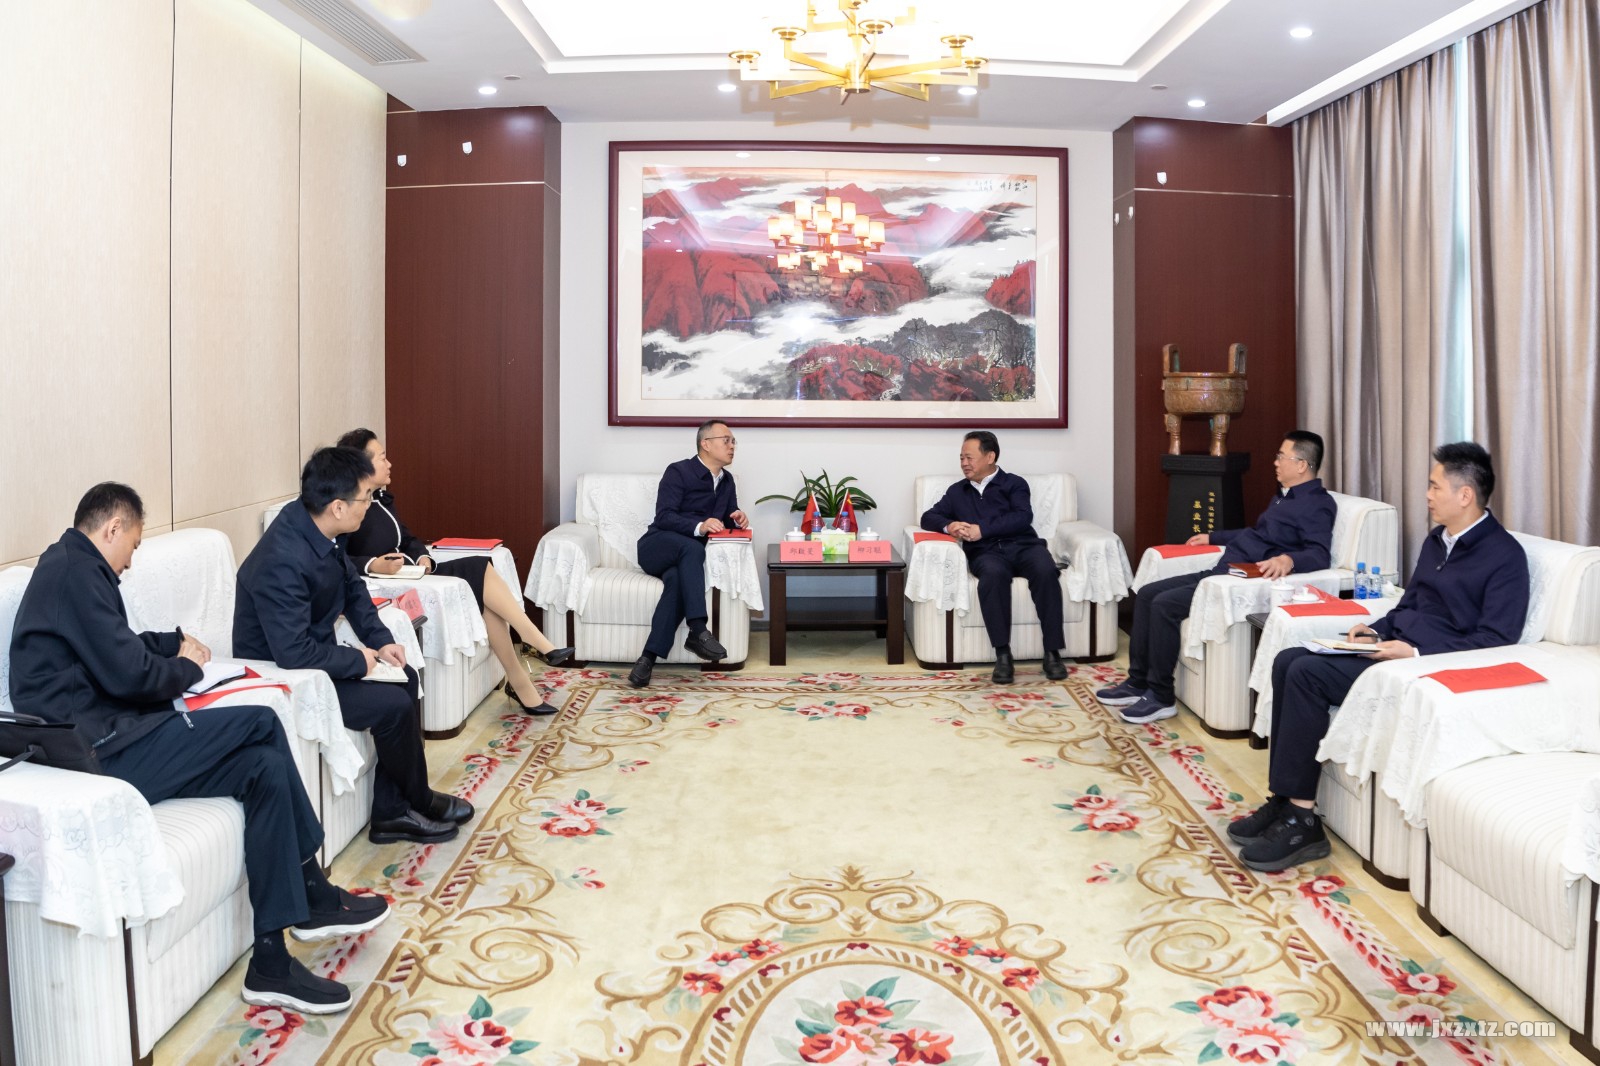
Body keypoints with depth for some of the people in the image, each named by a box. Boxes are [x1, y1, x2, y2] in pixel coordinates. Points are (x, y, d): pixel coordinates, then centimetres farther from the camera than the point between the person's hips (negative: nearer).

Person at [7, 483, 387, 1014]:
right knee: (260, 723, -14)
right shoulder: (76, 571, -13)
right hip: (96, 753, -10)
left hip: (109, 738, 10)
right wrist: (186, 667, 1)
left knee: (264, 764, -4)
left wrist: (174, 642, 17)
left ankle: (272, 963, -3)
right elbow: (128, 674, -18)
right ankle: (313, 896, -1)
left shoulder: (69, 566, 20)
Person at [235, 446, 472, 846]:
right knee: (393, 704, -16)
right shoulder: (284, 561, -33)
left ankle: (391, 812, 9)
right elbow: (294, 654, -33)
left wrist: (381, 640, 0)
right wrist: (358, 661, -18)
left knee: (405, 678, 7)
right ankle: (420, 802, 11)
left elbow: (352, 587, 12)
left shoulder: (315, 526, -5)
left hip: (312, 656, 10)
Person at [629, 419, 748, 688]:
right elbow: (664, 517, -15)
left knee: (677, 579, -34)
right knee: (692, 547, -39)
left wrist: (738, 520, -4)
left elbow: (729, 520, 22)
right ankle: (698, 631, -44)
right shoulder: (679, 471, -6)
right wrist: (699, 526, -32)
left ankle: (649, 657, -41)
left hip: (684, 557, 4)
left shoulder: (727, 480, 17)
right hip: (657, 547, -4)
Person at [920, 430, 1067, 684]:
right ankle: (1003, 656, -38)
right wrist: (948, 526, -3)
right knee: (993, 574, -38)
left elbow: (1023, 517, -2)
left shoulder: (1013, 483, 15)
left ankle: (1052, 652, -30)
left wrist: (982, 529, -11)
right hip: (987, 553, 1)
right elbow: (928, 517, 20)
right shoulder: (957, 491, 26)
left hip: (1023, 546, 0)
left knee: (1046, 571, -35)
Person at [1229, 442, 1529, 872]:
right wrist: (1376, 629, 7)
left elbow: (1495, 640, -17)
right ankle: (1284, 800, -10)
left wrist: (1417, 654, -24)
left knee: (1308, 674, -25)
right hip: (1395, 646, 9)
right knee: (1288, 661, -10)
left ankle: (1301, 820, -20)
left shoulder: (1505, 555, -9)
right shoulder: (1437, 541, 19)